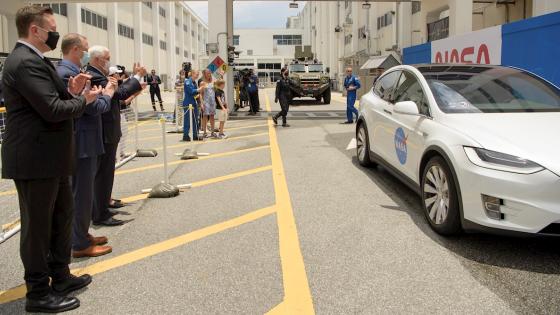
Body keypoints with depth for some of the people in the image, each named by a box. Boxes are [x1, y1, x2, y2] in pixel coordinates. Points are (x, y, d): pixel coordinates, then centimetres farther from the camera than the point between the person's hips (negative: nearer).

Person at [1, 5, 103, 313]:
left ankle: (60, 276, 33)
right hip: (36, 159, -10)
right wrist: (83, 99, -10)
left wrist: (71, 91, -2)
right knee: (37, 225, 1)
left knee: (62, 216, 19)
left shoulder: (33, 60, 14)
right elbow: (52, 110, -26)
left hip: (50, 157, 11)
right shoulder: (25, 62, -19)